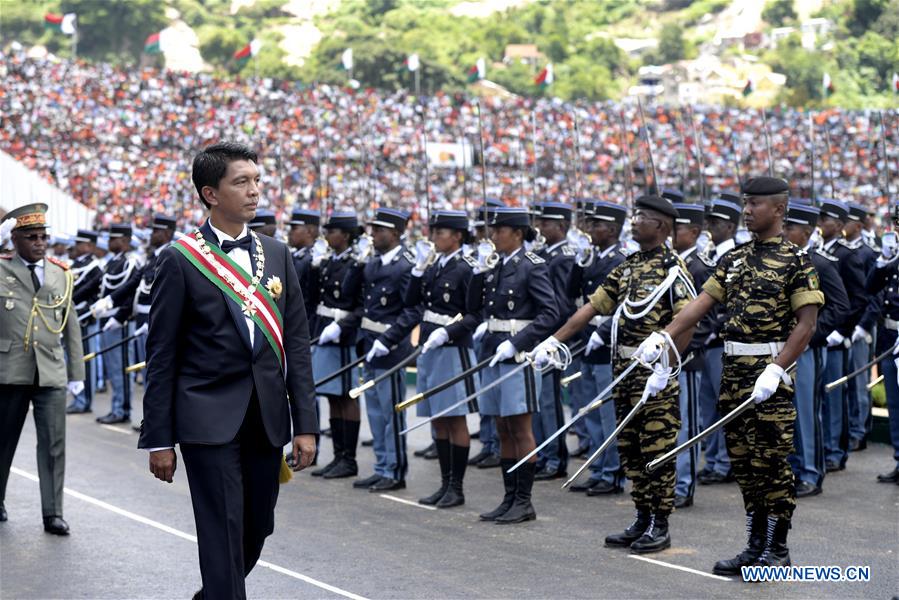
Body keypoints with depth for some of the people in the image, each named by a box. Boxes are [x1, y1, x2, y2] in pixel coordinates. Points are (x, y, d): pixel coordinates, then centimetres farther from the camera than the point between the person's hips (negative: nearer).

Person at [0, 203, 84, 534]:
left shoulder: (61, 274, 10)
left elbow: (71, 327, 13)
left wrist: (77, 373, 11)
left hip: (51, 372, 2)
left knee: (54, 443, -2)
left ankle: (53, 514, 3)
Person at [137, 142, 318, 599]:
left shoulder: (276, 254, 9)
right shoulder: (180, 260, -4)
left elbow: (296, 342, 9)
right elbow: (162, 355, -4)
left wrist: (305, 424, 3)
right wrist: (159, 439, -5)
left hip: (268, 419, 5)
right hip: (210, 419, -5)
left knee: (256, 531, 13)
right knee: (223, 536, -5)